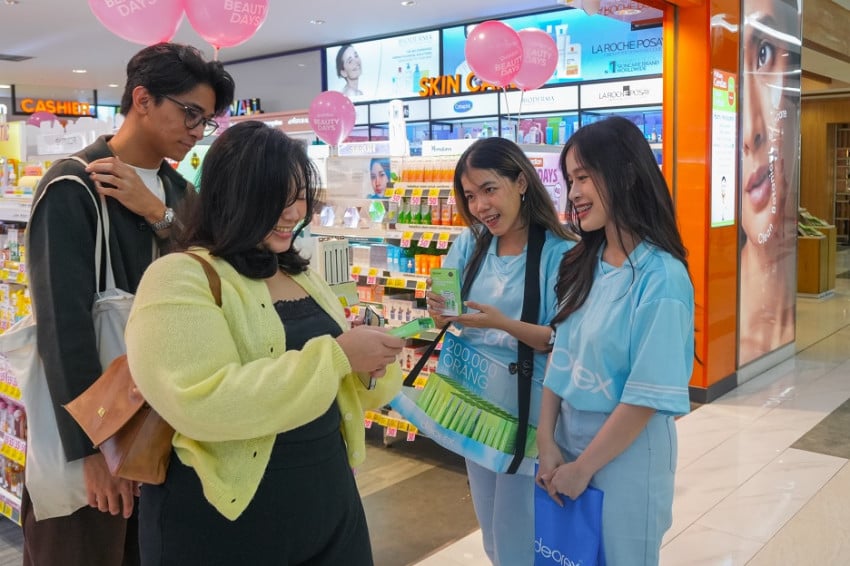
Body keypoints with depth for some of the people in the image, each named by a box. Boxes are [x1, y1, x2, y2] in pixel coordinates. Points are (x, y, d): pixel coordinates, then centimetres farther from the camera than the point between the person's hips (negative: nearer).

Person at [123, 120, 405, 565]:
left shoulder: (301, 275, 9)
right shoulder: (179, 279, -14)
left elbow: (342, 385, 14)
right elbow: (202, 403, -28)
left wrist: (368, 366, -10)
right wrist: (337, 355, -25)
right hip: (225, 521, -6)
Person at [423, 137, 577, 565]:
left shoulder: (559, 253, -16)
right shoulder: (469, 244, 2)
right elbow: (448, 317, 3)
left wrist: (503, 323, -31)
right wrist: (441, 311, -20)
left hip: (526, 405, -5)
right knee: (490, 528, 21)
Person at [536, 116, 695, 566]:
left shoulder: (661, 277, -20)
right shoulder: (584, 265, 1)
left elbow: (648, 396, -20)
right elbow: (562, 358, 4)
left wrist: (582, 467, -13)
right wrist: (547, 441, -3)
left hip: (627, 448, -6)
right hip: (568, 433, 6)